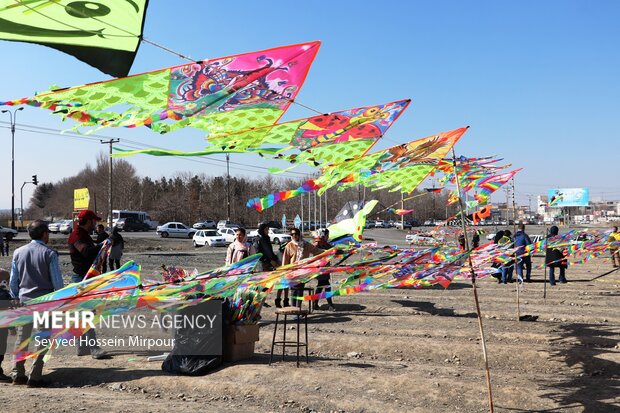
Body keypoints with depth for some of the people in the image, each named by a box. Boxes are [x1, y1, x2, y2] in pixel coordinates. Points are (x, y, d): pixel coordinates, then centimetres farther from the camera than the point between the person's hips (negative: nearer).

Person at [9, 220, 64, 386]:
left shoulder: (18, 252, 3)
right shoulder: (49, 254, -10)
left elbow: (13, 280, 9)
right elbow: (57, 281, -10)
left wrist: (16, 297, 21)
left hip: (25, 301, 4)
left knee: (22, 338, 16)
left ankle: (18, 374, 19)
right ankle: (35, 377, 3)